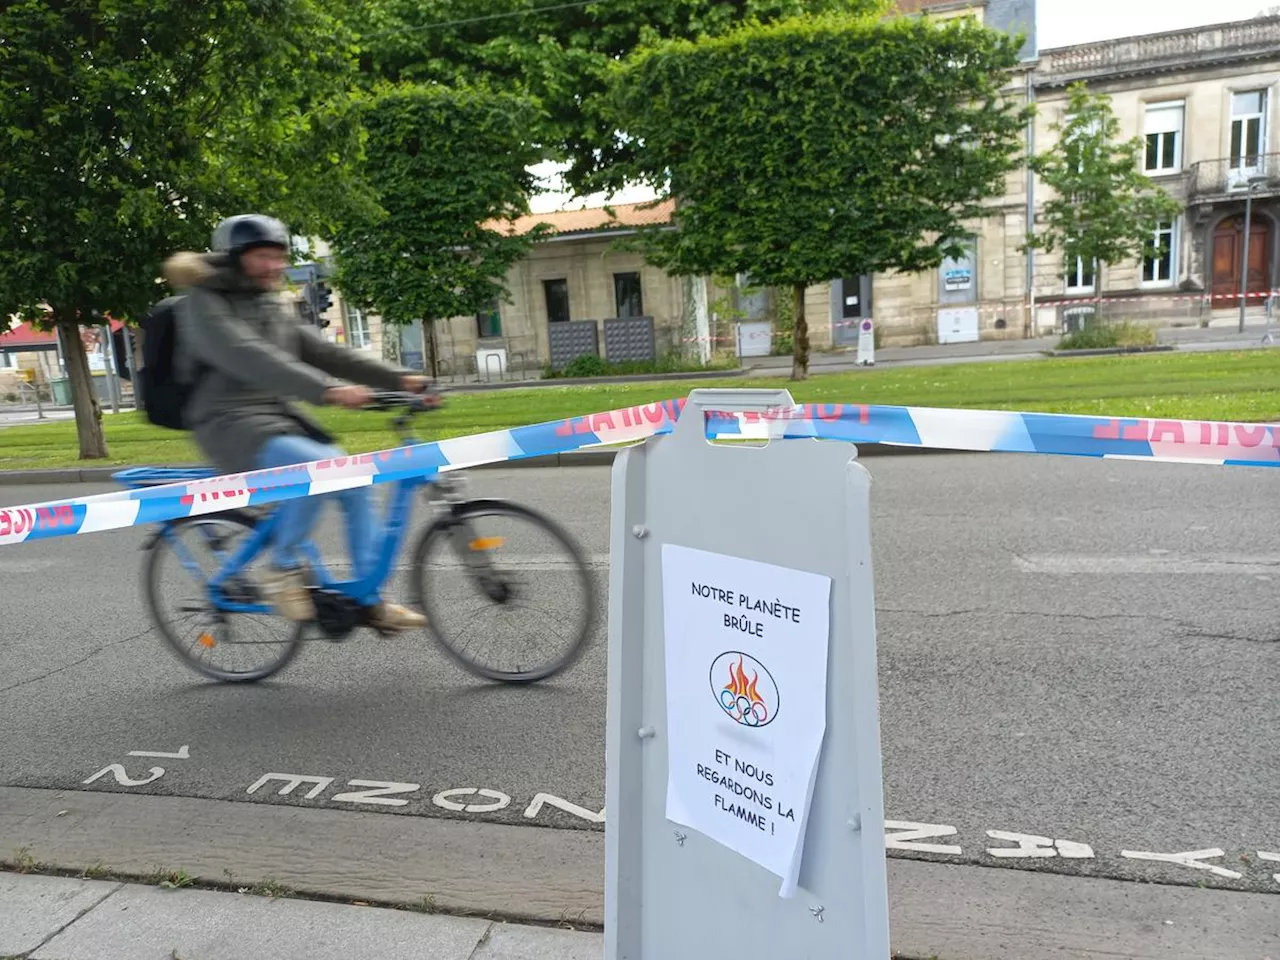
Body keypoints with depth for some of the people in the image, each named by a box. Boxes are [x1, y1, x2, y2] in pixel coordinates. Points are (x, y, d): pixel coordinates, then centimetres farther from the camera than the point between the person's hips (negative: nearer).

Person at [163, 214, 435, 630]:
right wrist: (326, 389, -39)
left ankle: (371, 600, 2)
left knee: (353, 481, -7)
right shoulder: (204, 303, -8)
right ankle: (283, 568, -11)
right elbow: (249, 358, -25)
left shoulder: (276, 306, 16)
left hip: (279, 415, 8)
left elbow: (324, 353, 8)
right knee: (316, 467, -33)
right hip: (230, 423, -7)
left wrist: (399, 378, -5)